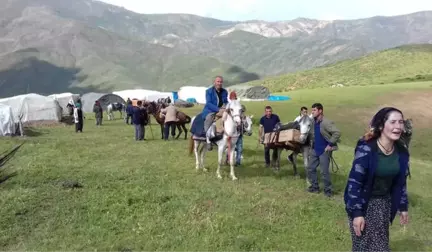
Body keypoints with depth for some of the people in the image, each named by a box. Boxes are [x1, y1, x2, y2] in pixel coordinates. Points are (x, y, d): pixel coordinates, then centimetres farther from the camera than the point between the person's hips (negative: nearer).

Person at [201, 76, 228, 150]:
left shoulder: (224, 91, 12)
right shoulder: (209, 91, -4)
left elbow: (226, 102, 21)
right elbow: (208, 103, -14)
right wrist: (218, 109, -26)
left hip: (221, 110, 6)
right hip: (210, 111, -6)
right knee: (209, 117, -37)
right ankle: (208, 140, -37)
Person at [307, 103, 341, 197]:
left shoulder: (326, 122, -19)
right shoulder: (314, 122, 6)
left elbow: (337, 133, -27)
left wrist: (330, 145, -22)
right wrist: (312, 143, 13)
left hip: (324, 150, -8)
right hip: (315, 150, 8)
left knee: (324, 171, -2)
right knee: (310, 169, 11)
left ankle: (328, 190, 14)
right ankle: (314, 187, 25)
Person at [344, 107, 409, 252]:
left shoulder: (402, 152, -4)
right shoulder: (366, 149, -24)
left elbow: (401, 182, 9)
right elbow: (354, 182, -22)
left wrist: (403, 206, 14)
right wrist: (356, 213, -21)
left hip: (385, 204, 6)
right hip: (363, 204, -6)